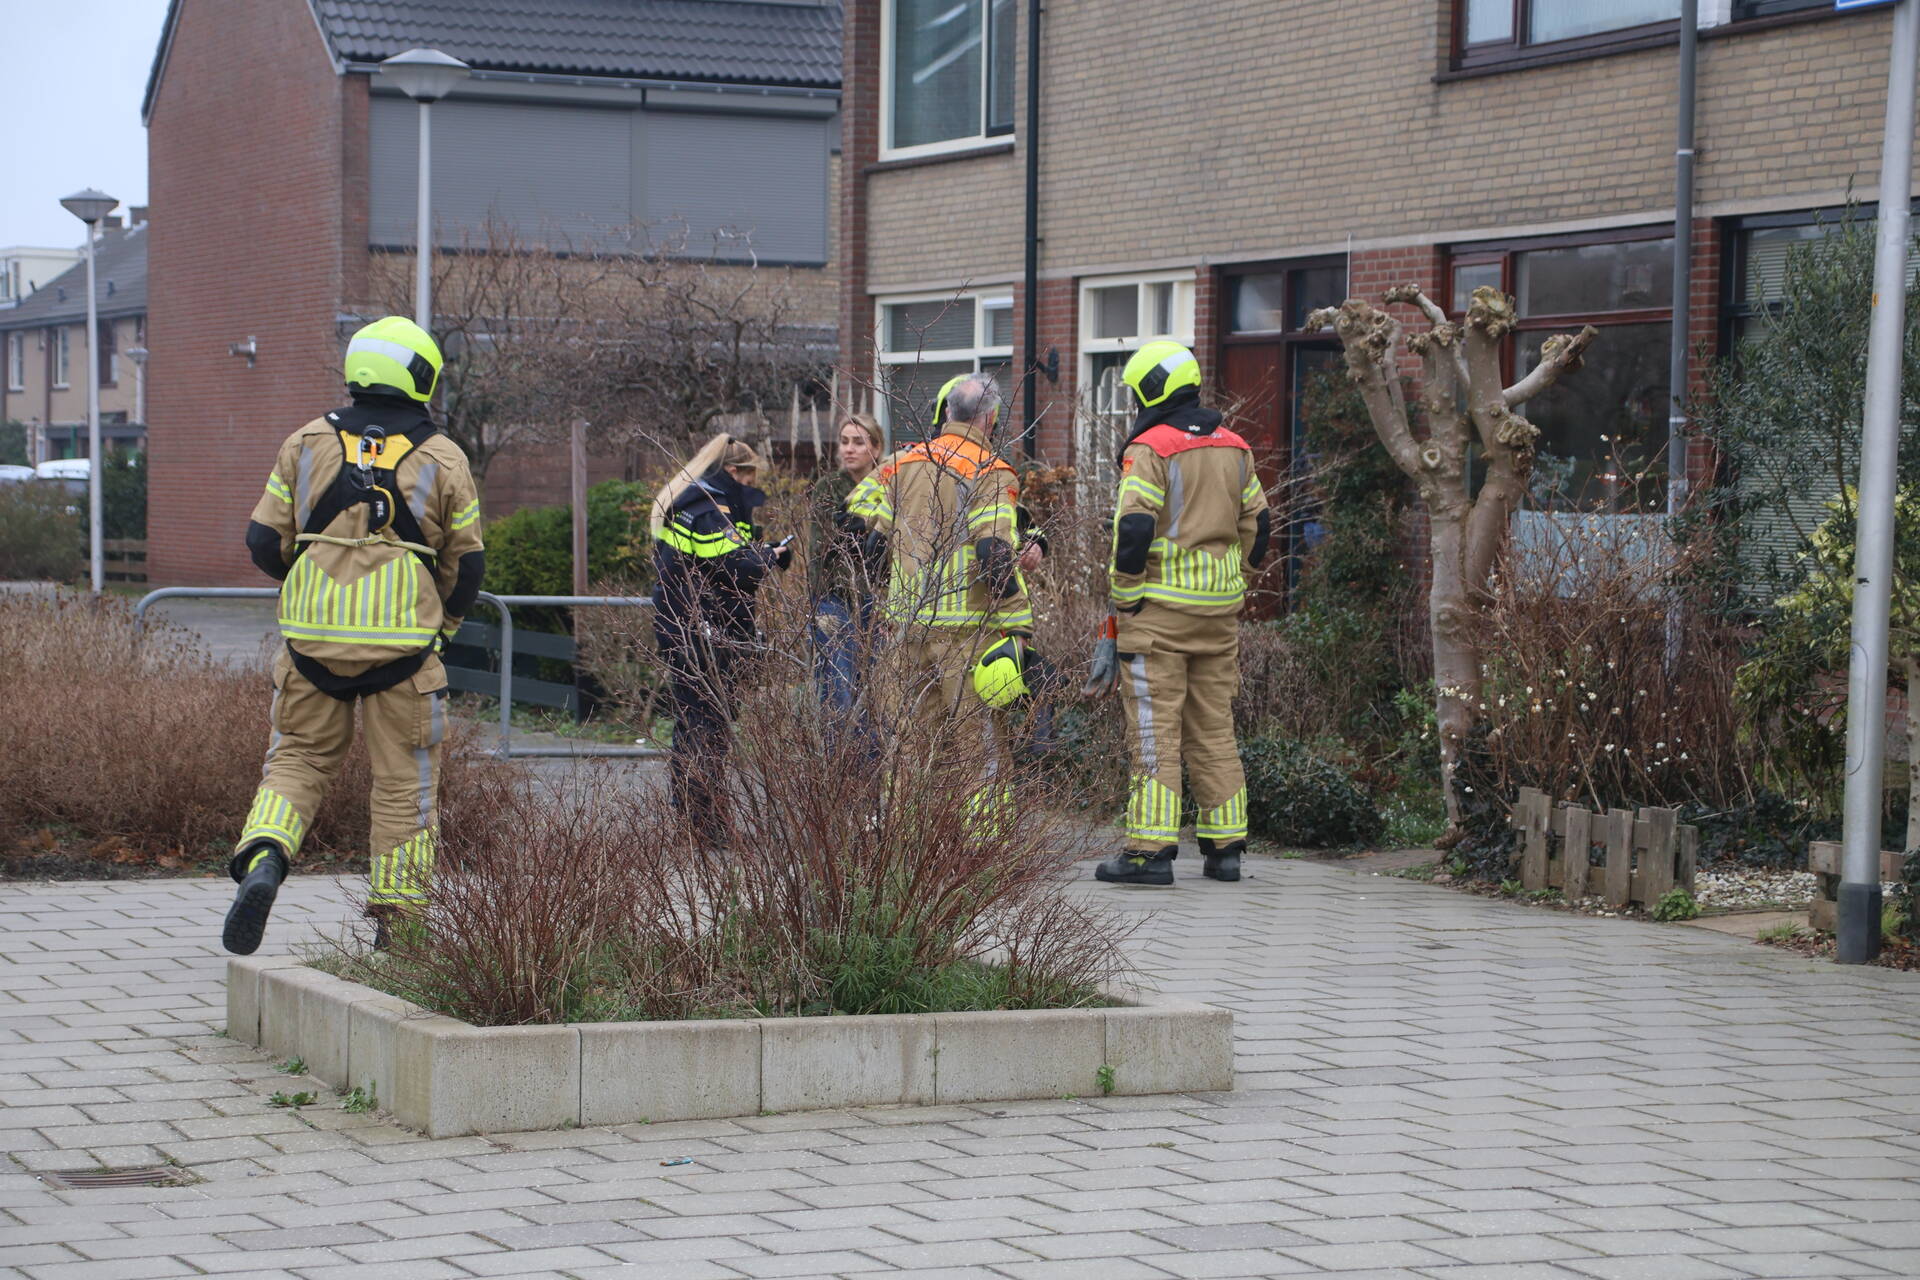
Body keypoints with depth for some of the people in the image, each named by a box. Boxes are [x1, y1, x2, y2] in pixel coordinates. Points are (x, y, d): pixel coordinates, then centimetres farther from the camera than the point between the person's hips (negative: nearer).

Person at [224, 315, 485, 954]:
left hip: (314, 634, 2)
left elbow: (264, 541, 5)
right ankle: (397, 917, 9)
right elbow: (466, 564, 6)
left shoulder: (305, 443, 5)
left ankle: (262, 859, -14)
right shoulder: (443, 458, 2)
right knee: (404, 778, 7)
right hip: (404, 644, -2)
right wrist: (443, 625, 24)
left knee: (298, 758, 13)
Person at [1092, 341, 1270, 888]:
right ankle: (1225, 846, 13)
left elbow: (1134, 528, -17)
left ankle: (1150, 849, -8)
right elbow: (1255, 522, 16)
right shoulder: (1234, 449, 11)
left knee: (1156, 729, -5)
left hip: (1160, 607, -6)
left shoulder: (1150, 449, -11)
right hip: (1221, 610, 6)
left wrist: (1123, 597, -8)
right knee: (1214, 729, 12)